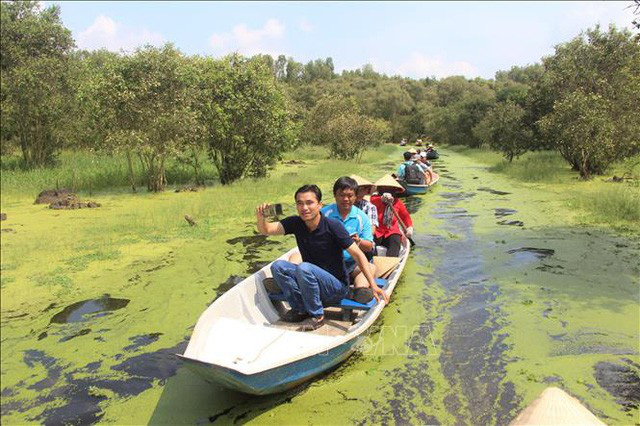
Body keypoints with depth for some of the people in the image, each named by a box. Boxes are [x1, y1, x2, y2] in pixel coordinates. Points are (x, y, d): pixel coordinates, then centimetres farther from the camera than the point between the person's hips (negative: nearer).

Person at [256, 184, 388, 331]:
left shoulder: (333, 227, -19)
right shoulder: (296, 223, -4)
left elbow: (358, 255, -18)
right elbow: (266, 230, -9)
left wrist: (373, 285, -26)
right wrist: (260, 217, -32)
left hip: (337, 287, -5)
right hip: (311, 282, 5)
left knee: (304, 268, -31)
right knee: (278, 266, -14)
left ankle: (317, 316, -13)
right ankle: (301, 309, -4)